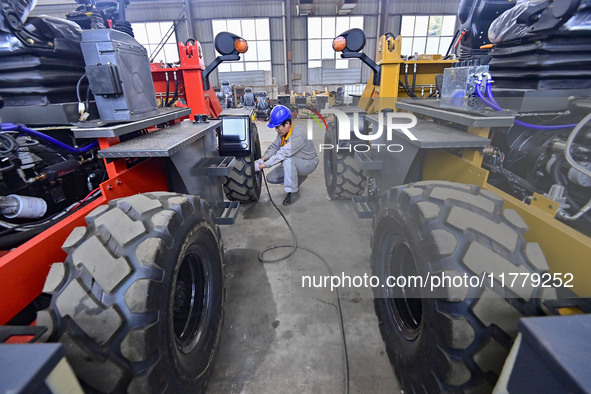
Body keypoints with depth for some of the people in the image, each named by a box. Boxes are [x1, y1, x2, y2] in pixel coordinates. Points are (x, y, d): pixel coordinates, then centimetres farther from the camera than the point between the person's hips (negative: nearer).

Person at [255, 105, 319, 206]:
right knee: (271, 178, -1)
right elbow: (274, 147, 0)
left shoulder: (298, 134, -33)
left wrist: (263, 165, -35)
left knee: (287, 159, -38)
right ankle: (299, 176, 14)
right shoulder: (282, 132, -7)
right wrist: (262, 159, -17)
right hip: (291, 164, 8)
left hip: (308, 163, -8)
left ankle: (293, 192, -23)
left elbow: (283, 154, -37)